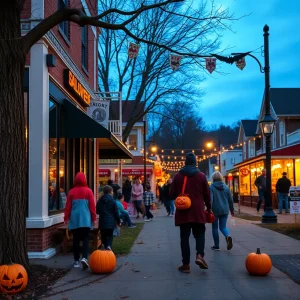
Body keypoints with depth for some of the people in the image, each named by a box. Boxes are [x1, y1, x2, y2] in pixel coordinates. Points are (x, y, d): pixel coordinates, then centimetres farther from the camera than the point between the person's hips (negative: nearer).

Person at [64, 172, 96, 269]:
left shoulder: (71, 192, 1)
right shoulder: (88, 191, -3)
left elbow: (68, 206, 3)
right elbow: (92, 206, -1)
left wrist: (66, 218, 11)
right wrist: (94, 218, 6)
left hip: (74, 219, 2)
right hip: (85, 219, -2)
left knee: (76, 240, 10)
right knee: (85, 239, 0)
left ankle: (76, 261, 15)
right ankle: (84, 258, -19)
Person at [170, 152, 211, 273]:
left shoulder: (178, 176, 1)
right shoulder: (201, 175, 0)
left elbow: (172, 194, 3)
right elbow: (206, 194, 3)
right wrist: (208, 208, 17)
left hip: (183, 211, 0)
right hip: (198, 210, 0)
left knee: (184, 236, 4)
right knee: (200, 233, 13)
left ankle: (186, 264, 2)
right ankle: (199, 255, -10)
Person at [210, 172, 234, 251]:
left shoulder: (211, 187, -7)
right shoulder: (226, 187, 6)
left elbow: (210, 199, -15)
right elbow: (230, 200, 10)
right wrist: (232, 210, 20)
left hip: (215, 210, -3)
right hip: (224, 210, 3)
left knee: (215, 227, 11)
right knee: (223, 226, 11)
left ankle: (216, 246, 14)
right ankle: (228, 236, -21)